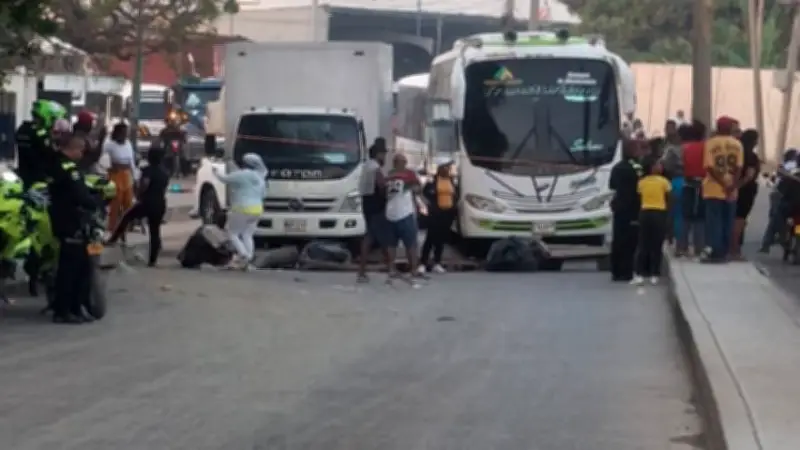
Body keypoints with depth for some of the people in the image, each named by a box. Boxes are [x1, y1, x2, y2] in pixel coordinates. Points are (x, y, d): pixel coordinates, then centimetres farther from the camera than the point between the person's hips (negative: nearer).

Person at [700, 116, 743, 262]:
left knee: (713, 221, -2)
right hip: (731, 191, 2)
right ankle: (723, 253, 9)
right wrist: (732, 186, -8)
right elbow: (739, 168, -6)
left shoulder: (711, 143, -3)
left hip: (714, 189, -2)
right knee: (727, 223, 9)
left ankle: (712, 251, -11)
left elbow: (709, 167, -12)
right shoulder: (737, 144, 3)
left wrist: (722, 184, -11)